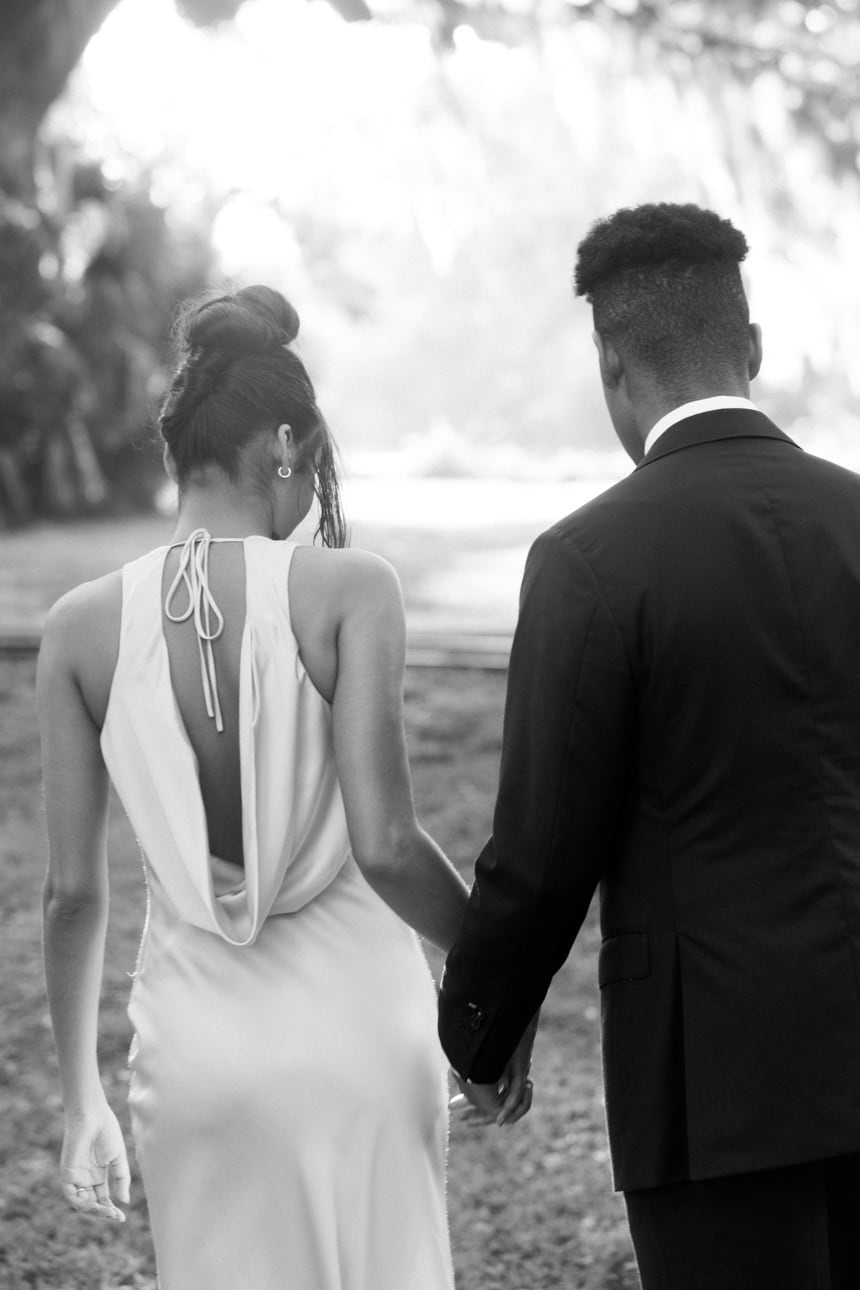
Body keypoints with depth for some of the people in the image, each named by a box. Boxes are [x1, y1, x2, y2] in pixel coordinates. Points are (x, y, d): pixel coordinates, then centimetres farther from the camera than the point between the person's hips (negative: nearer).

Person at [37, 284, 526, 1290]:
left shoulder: (82, 627, -4)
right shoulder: (348, 591, -13)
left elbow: (73, 889, -2)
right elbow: (385, 847, -19)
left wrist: (80, 1100, 8)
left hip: (195, 1043, 2)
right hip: (354, 1025, -2)